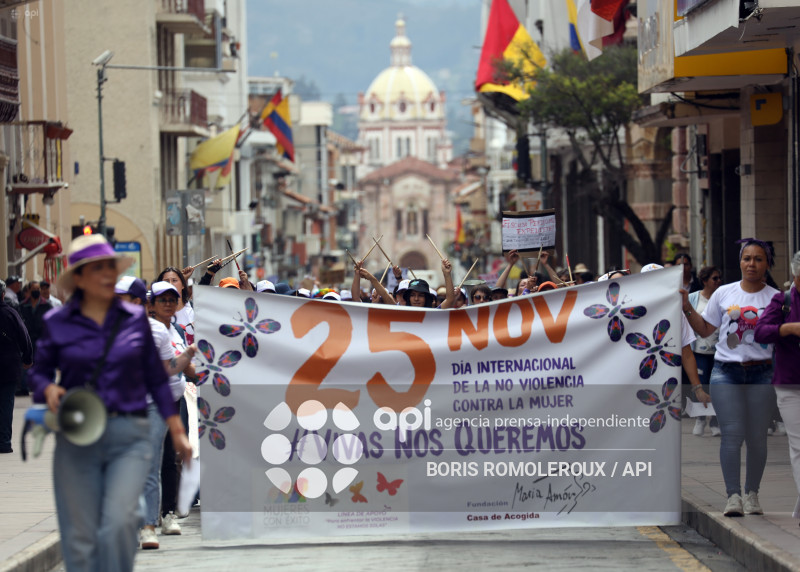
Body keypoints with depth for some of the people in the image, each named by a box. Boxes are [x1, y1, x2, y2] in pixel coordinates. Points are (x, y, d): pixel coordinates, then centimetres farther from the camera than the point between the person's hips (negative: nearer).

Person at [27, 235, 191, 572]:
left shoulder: (135, 319, 6)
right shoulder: (57, 324, 3)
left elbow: (155, 377, 13)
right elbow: (39, 372, 13)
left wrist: (177, 430, 12)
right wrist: (48, 389, -11)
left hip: (129, 437, 0)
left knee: (118, 523, -20)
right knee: (80, 540, 1)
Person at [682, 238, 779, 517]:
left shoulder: (776, 298, 5)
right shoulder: (724, 293, 8)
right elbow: (705, 329, 15)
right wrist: (687, 307, 4)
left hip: (761, 373, 0)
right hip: (726, 371, 0)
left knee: (756, 436, 3)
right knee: (732, 434, -9)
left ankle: (752, 494, 15)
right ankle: (733, 496, -9)